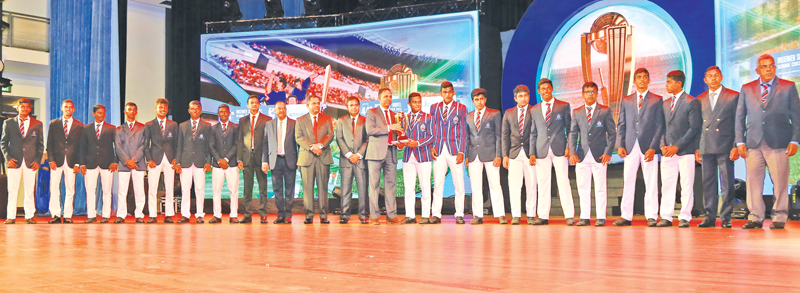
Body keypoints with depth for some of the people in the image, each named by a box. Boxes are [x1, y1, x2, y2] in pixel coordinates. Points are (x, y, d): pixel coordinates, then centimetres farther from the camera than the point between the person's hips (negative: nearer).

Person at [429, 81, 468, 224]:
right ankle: (436, 215, 6)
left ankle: (459, 215, 7)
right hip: (438, 151, 2)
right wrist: (431, 147, 1)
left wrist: (461, 152, -6)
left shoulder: (461, 108, 4)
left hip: (454, 150, -2)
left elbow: (463, 131, 1)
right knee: (437, 184, 1)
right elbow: (431, 129, 14)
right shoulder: (434, 107, 12)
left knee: (459, 184, -1)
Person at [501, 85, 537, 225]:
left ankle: (531, 215, 8)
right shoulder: (508, 113, 13)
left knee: (531, 185, 1)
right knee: (514, 185, -3)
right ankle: (516, 215, 2)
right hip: (514, 154, 2)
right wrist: (505, 155, 2)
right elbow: (505, 135, 11)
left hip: (530, 153, -2)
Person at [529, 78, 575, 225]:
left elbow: (570, 128, 7)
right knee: (542, 184, 2)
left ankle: (569, 216, -2)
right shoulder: (534, 110, 13)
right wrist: (532, 153, 5)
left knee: (563, 182, -6)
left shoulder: (564, 106, 7)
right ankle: (543, 216, 7)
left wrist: (569, 147, -5)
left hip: (559, 149, -2)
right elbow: (533, 133, 13)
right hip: (541, 151, 2)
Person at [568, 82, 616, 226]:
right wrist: (572, 152, -4)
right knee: (583, 188, 4)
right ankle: (585, 217, 10)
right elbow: (573, 133, 9)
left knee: (600, 188, 0)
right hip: (582, 156, 3)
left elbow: (612, 133, 2)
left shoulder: (605, 111, 4)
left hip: (599, 155, -2)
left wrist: (608, 152, -8)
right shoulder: (577, 112, 11)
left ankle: (601, 217, 6)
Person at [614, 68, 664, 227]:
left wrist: (653, 148, -9)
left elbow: (659, 126, 1)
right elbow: (621, 125, 11)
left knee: (651, 183, -1)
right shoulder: (626, 101, 14)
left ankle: (651, 216, 4)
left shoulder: (657, 100, 7)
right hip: (630, 147, 2)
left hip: (648, 147, -2)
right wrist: (620, 145, -2)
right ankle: (626, 216, 6)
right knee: (628, 182, 2)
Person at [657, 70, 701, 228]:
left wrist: (677, 146, -13)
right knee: (667, 185, 3)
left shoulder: (691, 102, -2)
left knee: (687, 185, -1)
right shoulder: (665, 104, 16)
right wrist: (663, 146, -1)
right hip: (668, 151, 5)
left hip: (685, 150, -5)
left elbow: (694, 128, -8)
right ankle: (666, 217, 7)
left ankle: (684, 218, 3)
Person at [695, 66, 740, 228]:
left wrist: (736, 147, -8)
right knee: (708, 183, 3)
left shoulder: (733, 96, 4)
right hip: (706, 147, 3)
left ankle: (726, 218, 4)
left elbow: (738, 123, 1)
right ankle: (709, 217, 8)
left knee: (727, 183, -2)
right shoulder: (700, 99, 14)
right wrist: (696, 148, 8)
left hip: (725, 146, -3)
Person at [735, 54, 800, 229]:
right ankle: (755, 217, 7)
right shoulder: (747, 89, 13)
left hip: (778, 143, -1)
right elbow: (739, 117, 11)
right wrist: (740, 141, 3)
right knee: (753, 181, -1)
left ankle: (779, 217, 9)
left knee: (780, 182, -1)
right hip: (753, 144, 2)